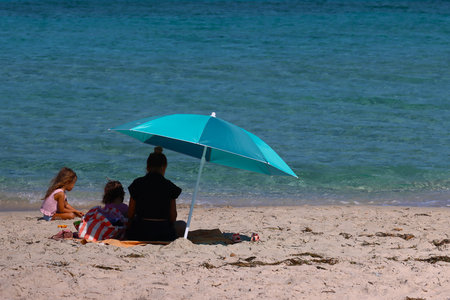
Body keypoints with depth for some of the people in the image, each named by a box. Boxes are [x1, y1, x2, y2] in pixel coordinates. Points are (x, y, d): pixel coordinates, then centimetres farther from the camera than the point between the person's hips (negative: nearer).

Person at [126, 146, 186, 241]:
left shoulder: (137, 184, -1)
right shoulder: (169, 186, -3)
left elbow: (130, 214, 2)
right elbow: (173, 217, 0)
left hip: (139, 233, 2)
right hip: (163, 234, -2)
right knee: (182, 225, 29)